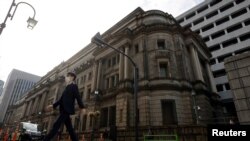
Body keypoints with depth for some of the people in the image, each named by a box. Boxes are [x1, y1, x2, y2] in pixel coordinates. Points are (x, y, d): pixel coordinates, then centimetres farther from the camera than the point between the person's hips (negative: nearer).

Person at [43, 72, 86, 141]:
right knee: (69, 128, 6)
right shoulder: (67, 87, 23)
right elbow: (62, 99, 24)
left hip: (67, 110, -9)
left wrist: (82, 107, -21)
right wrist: (53, 105, 19)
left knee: (56, 125, -12)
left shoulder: (74, 86, -1)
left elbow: (78, 97, -13)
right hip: (64, 110, 9)